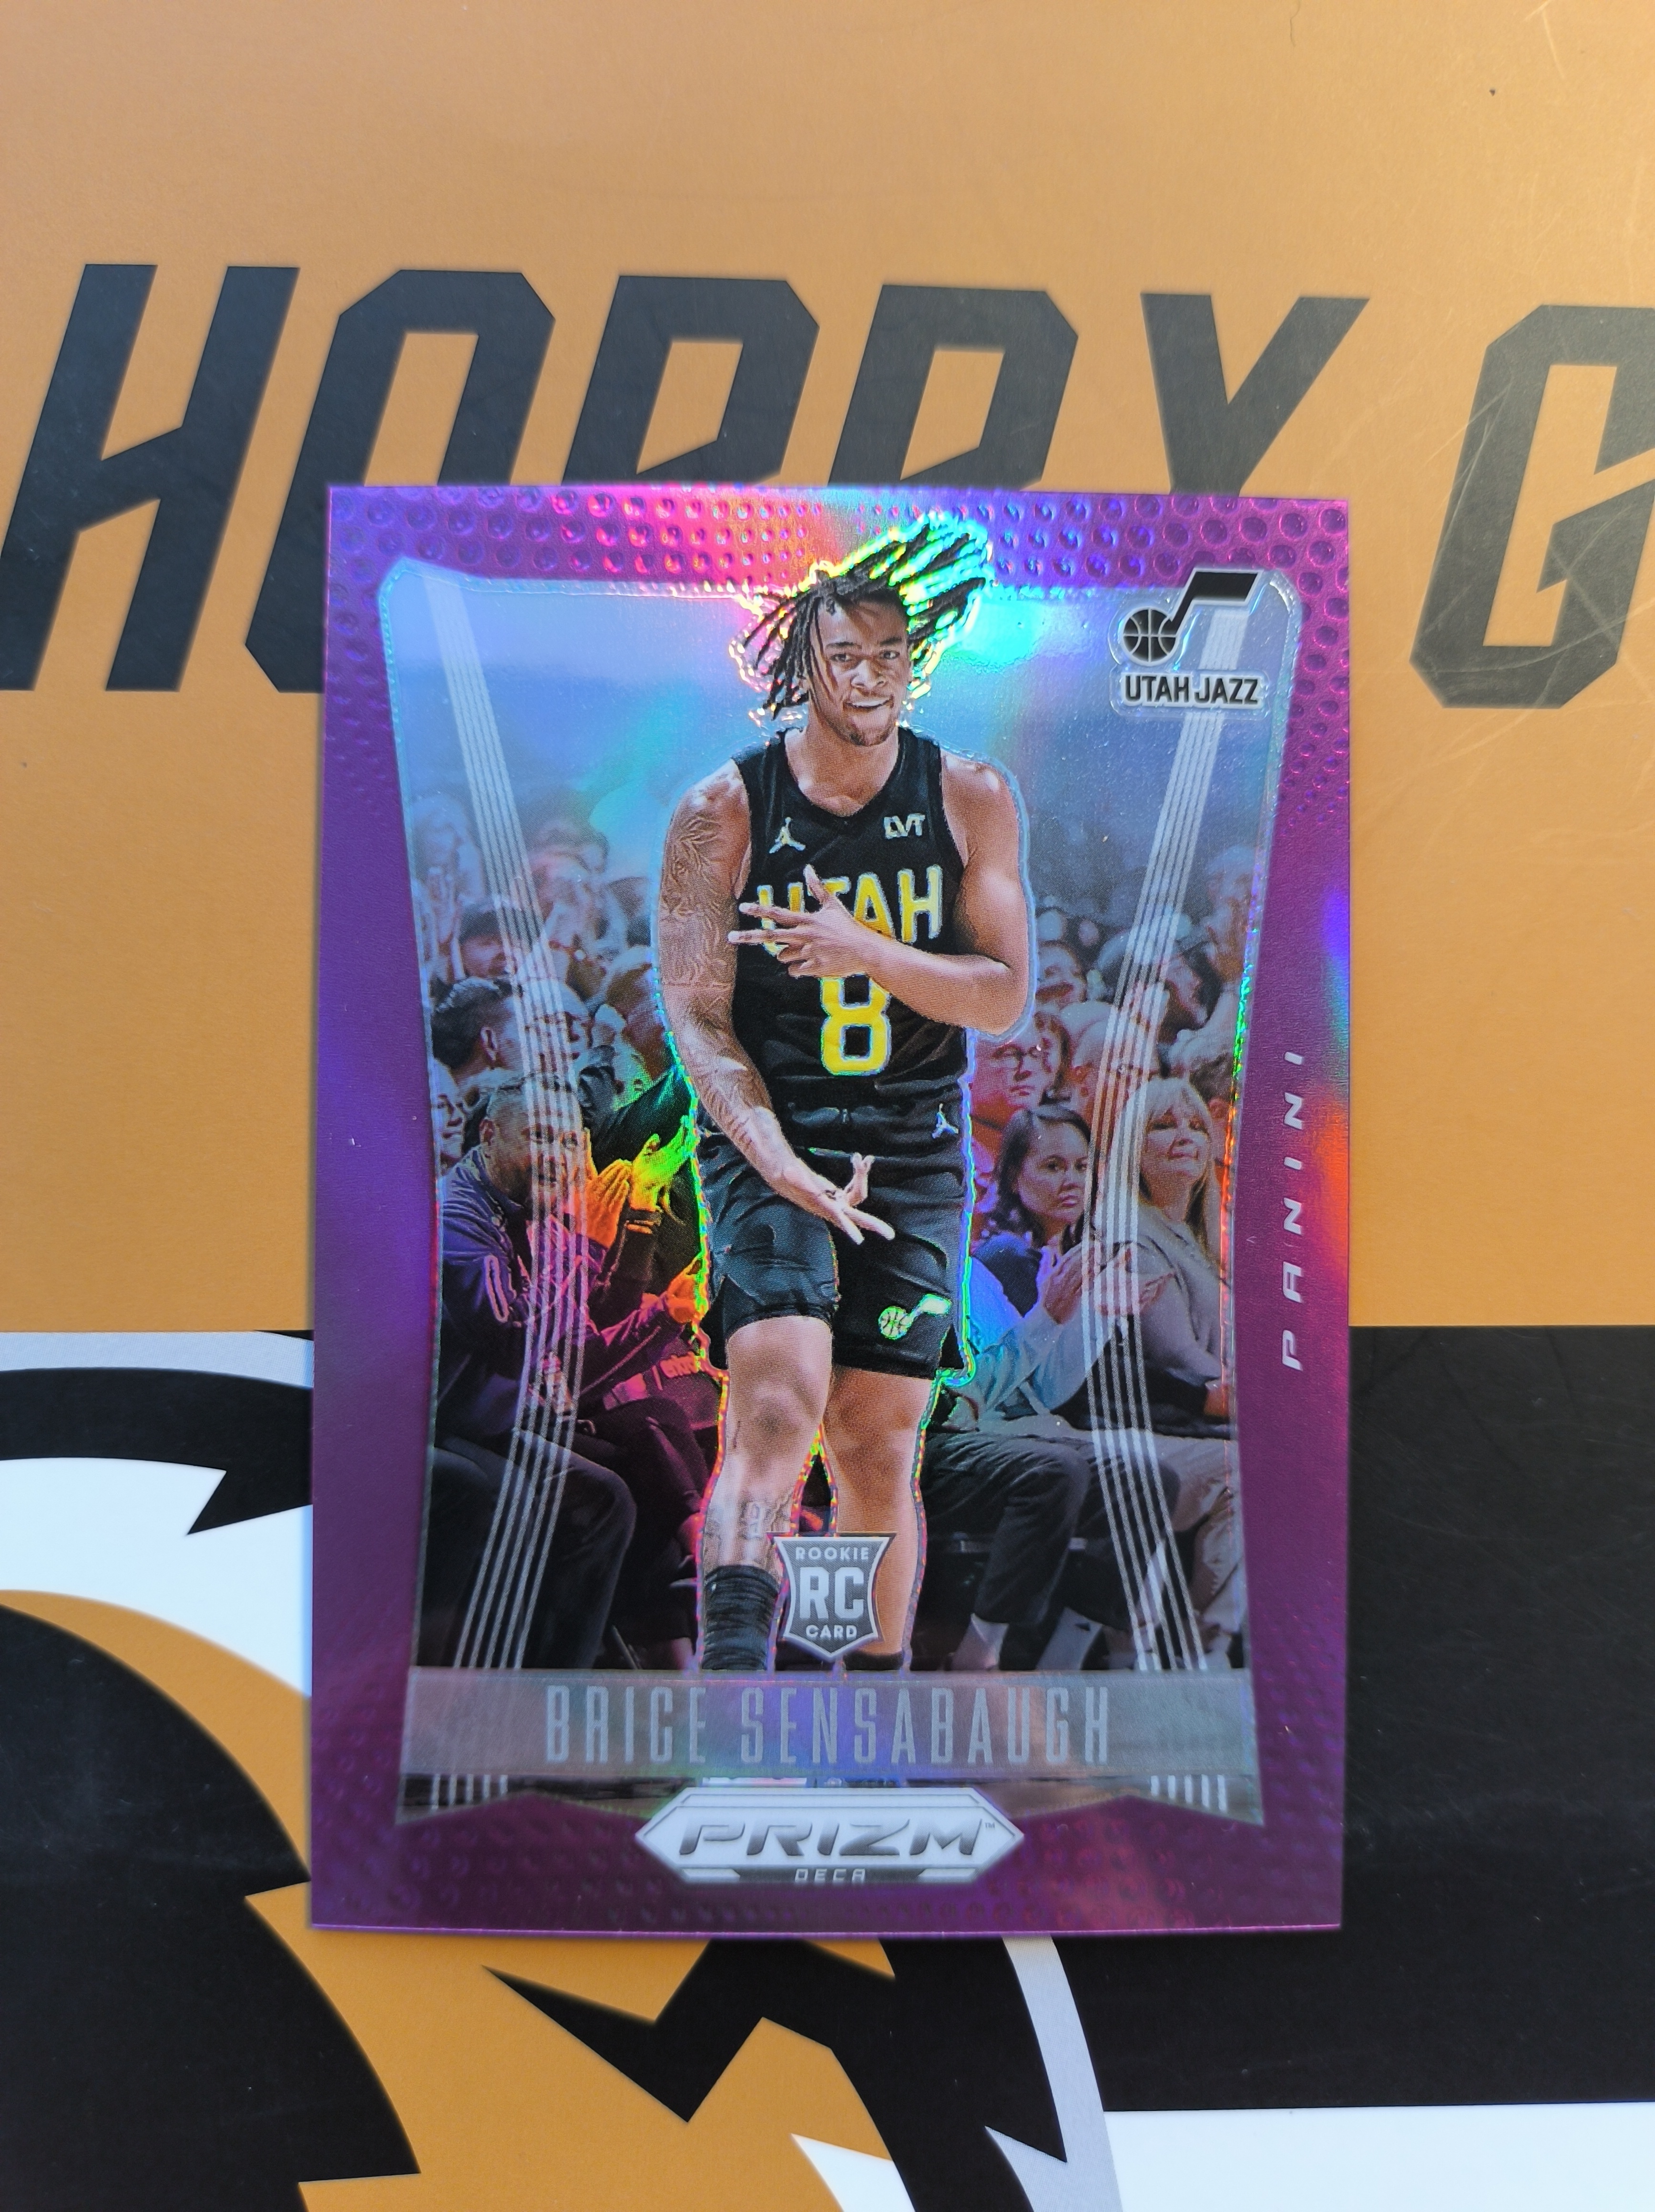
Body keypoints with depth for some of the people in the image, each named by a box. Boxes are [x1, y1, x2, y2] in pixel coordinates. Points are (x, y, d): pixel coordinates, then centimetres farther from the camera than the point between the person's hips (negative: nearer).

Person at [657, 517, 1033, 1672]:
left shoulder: (972, 800, 4)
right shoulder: (723, 812, -2)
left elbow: (1006, 997, -1)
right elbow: (697, 1016, -5)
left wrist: (864, 950, -18)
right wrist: (785, 1168, -18)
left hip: (915, 1154, 2)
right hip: (767, 1141, -1)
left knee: (877, 1447, 4)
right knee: (778, 1404, -21)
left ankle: (880, 1673, 20)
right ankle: (732, 1658, -17)